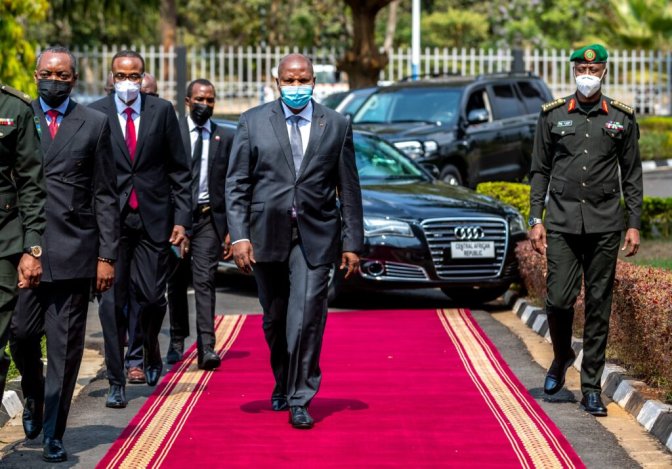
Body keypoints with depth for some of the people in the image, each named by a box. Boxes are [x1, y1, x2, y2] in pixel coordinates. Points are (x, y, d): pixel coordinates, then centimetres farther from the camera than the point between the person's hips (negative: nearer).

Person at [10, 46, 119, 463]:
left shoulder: (95, 124, 7)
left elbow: (105, 195, 5)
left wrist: (107, 256, -1)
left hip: (73, 250, -1)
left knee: (65, 347, 1)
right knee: (20, 334, 1)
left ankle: (54, 435, 8)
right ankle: (34, 399, 31)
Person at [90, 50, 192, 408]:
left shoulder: (162, 111, 4)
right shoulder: (95, 114, 1)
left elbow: (179, 170, 6)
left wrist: (182, 219, 0)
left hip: (153, 218, 1)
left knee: (151, 296, -1)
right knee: (113, 300, -2)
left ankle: (139, 352, 30)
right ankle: (116, 382, 5)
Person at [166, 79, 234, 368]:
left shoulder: (225, 137, 7)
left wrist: (231, 228, 2)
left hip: (209, 218, 0)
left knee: (205, 282, -9)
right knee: (177, 282, 10)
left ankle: (206, 347, -13)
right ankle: (177, 341, 24)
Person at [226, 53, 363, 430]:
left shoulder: (337, 126, 5)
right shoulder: (253, 122, 4)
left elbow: (349, 190, 6)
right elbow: (237, 184, 2)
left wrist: (352, 243, 3)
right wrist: (239, 236, -8)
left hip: (314, 238, -1)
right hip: (267, 235, 1)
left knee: (306, 319, -12)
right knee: (275, 320, 13)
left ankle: (300, 400, -2)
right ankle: (283, 384, 35)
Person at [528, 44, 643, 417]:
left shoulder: (621, 117, 7)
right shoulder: (553, 115, 7)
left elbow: (632, 174, 9)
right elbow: (540, 171, 9)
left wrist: (634, 224, 2)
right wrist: (535, 220, 2)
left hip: (605, 225, 0)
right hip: (562, 224, 0)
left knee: (599, 306, 2)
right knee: (559, 300, -7)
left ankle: (591, 388, 8)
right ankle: (561, 358, 23)